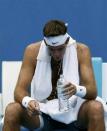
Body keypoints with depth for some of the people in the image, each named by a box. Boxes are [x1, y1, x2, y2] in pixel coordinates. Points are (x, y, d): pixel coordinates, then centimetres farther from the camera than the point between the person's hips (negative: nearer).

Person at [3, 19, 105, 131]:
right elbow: (19, 89, -12)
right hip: (41, 110, 0)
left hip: (73, 111, 0)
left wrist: (76, 89, -38)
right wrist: (28, 101, -36)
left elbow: (92, 91, -14)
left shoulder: (81, 51, -10)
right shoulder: (33, 51, -10)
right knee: (12, 110, -28)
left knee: (96, 108, -31)